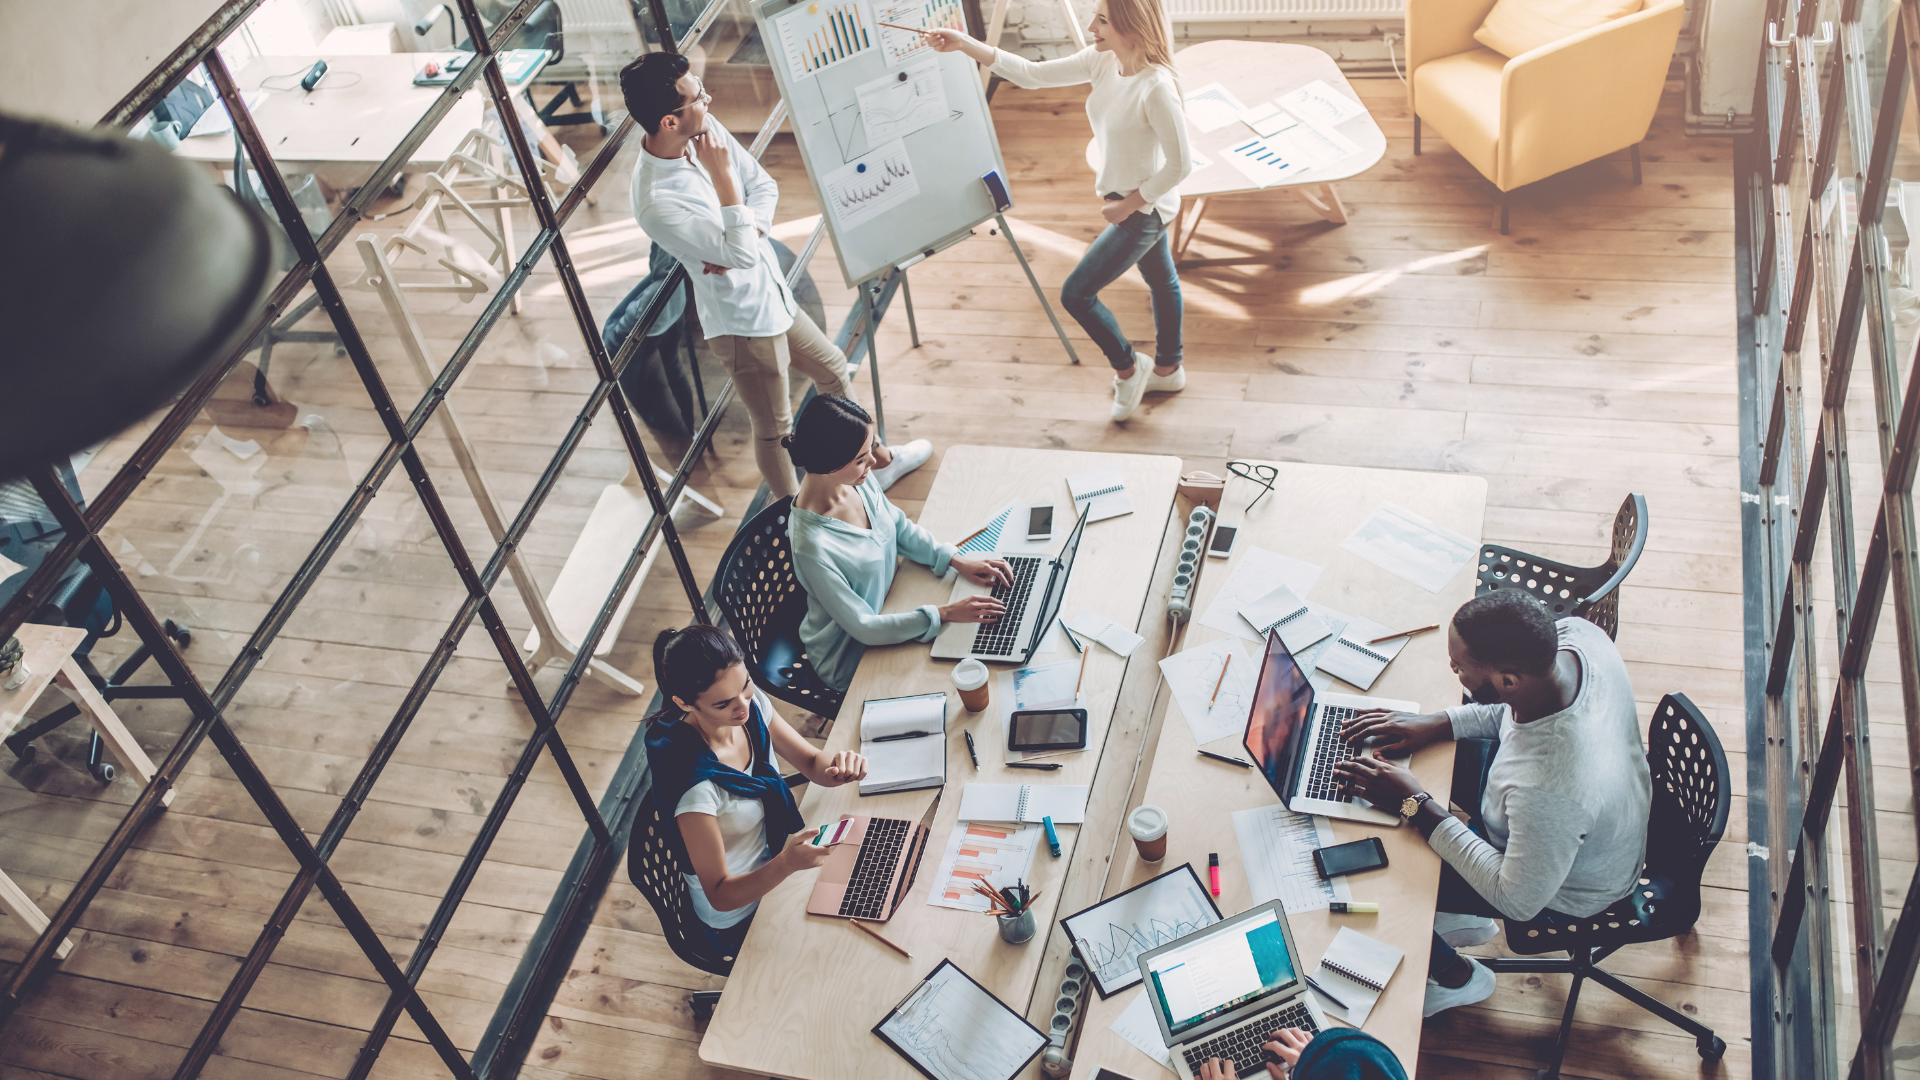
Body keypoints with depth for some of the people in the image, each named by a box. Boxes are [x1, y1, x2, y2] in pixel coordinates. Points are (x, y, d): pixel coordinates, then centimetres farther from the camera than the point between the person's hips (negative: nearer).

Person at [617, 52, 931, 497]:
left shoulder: (706, 128, -10)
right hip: (743, 321, -9)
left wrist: (742, 243, -17)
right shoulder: (656, 204, -33)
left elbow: (764, 186, 0)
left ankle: (879, 461, 50)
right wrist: (722, 176, -31)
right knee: (775, 428, 11)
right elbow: (742, 253, -32)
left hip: (772, 293, 9)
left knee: (833, 369, 27)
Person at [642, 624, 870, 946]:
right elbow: (720, 895, -28)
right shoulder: (695, 783, -37)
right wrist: (787, 865, -46)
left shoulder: (751, 703, -18)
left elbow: (811, 762, -5)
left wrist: (837, 765, -29)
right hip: (740, 915, -6)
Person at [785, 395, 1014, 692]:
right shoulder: (812, 546, -36)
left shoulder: (858, 480, -14)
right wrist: (945, 614, -27)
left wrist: (957, 560, -7)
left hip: (888, 606, 7)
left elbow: (901, 528, 5)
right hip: (850, 658, -7)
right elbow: (863, 627, -27)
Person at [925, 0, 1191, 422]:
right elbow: (1032, 74, -6)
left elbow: (1180, 164, -27)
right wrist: (965, 45, -14)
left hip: (1144, 210, -9)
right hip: (1127, 200, 9)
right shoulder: (1101, 61, -9)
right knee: (1161, 281, 27)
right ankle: (1168, 370, 48)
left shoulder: (1156, 88, -33)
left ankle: (1128, 368, 20)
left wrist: (1128, 205, -18)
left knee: (1075, 294, -3)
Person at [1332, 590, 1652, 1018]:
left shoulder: (1549, 788, -46)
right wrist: (1439, 722, -10)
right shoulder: (1576, 634, -27)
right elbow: (1526, 703, -2)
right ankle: (1457, 916, 36)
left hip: (1567, 890, -7)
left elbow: (1518, 901, -27)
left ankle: (1454, 975, 31)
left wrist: (1417, 806, -25)